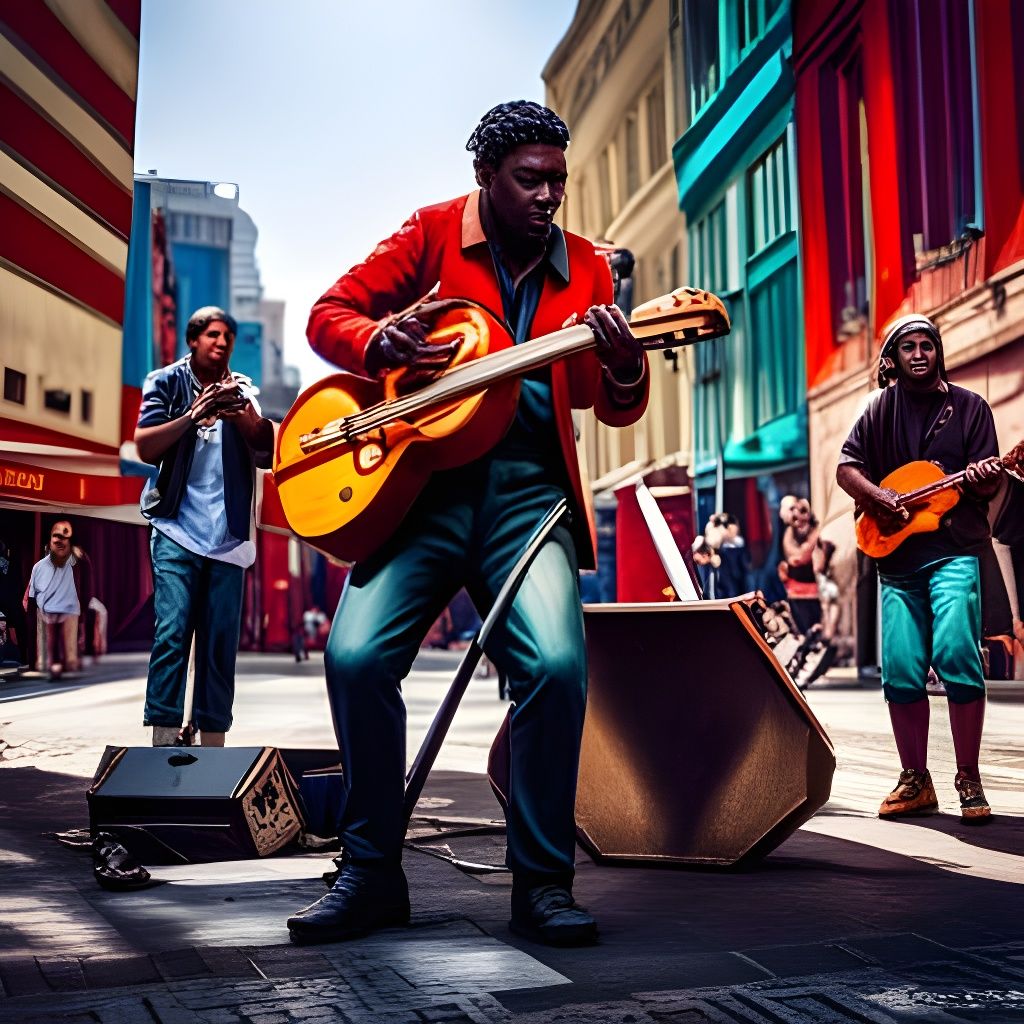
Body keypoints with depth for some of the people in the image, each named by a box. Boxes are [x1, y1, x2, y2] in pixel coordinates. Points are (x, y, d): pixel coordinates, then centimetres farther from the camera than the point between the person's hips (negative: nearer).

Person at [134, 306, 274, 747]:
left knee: (221, 640, 1)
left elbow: (268, 450, 1)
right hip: (178, 528, -2)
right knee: (172, 632, -13)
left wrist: (243, 416, -19)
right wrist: (192, 416, -18)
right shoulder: (166, 382, 7)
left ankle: (213, 741, 4)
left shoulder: (241, 390, 12)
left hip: (228, 534, 3)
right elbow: (145, 447, -4)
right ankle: (163, 737, -14)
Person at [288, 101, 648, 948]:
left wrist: (624, 364, -16)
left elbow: (615, 409, 8)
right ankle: (372, 871, 1)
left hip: (527, 488, 1)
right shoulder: (434, 232, 8)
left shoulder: (584, 267, 12)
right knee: (357, 655, -19)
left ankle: (542, 879, -5)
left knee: (558, 662, -23)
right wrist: (381, 344, -15)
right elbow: (330, 314, 8)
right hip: (420, 477, 0)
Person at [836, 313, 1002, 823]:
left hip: (954, 552, -2)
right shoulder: (882, 408, 12)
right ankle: (915, 781, 13)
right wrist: (877, 497, -10)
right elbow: (845, 467, 8)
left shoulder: (968, 406, 6)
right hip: (896, 556, 3)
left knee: (956, 656, -15)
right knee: (900, 671, 0)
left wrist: (979, 478, -20)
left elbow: (990, 484, 3)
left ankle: (968, 780, -3)